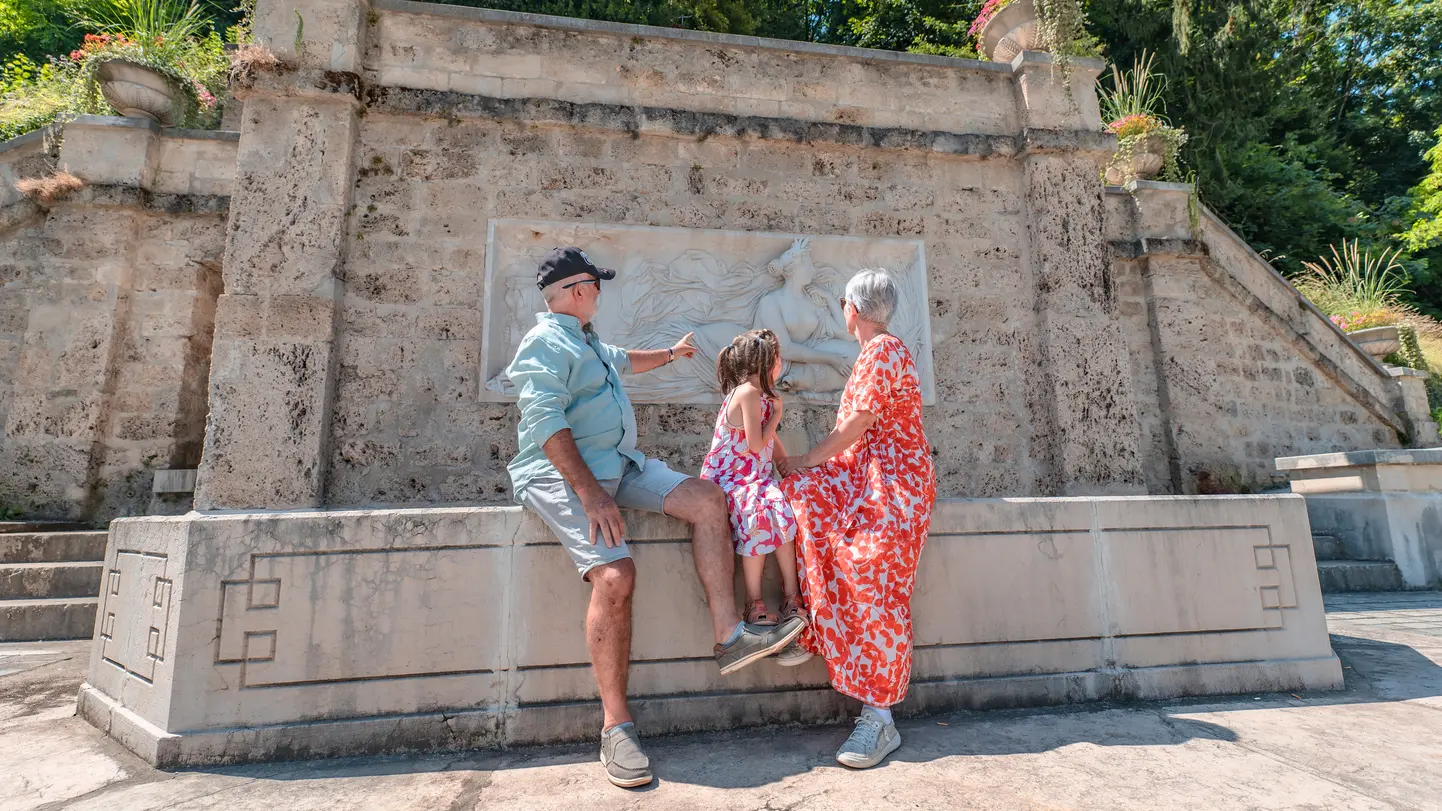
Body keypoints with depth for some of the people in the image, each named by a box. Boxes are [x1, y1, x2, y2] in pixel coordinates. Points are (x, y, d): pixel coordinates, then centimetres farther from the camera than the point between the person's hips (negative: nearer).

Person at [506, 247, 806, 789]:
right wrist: (590, 495, -28)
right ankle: (615, 727, -14)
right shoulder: (546, 344, -9)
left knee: (705, 498, -8)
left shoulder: (587, 343, 22)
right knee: (615, 575, -28)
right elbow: (547, 424, -21)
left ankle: (729, 636, -9)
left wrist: (670, 354, 57)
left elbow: (624, 360, 44)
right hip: (562, 474, -9)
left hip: (618, 464, 9)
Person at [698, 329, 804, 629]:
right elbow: (756, 444, -19)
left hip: (756, 478, 8)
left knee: (783, 510, -19)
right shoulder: (748, 393, -14)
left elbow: (771, 438, 22)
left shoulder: (760, 394, 16)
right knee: (759, 513, -34)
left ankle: (791, 596, -13)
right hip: (729, 479, -8)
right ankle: (754, 602, -21)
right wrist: (776, 415, -5)